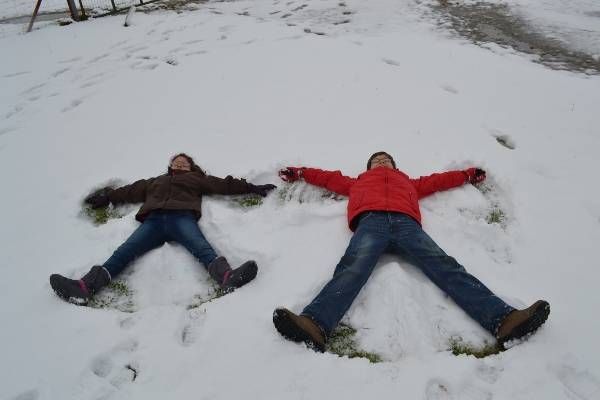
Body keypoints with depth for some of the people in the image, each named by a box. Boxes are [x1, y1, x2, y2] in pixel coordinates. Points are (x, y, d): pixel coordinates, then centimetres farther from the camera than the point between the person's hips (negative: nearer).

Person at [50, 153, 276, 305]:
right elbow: (129, 192, 44)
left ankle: (227, 277, -58)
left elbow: (225, 185, 27)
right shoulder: (155, 181, 41)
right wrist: (105, 197, 40)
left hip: (182, 217, -3)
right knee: (124, 251, -20)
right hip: (154, 220, 3)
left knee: (201, 247, -32)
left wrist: (254, 188, 22)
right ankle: (85, 287, -37)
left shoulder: (196, 178, 33)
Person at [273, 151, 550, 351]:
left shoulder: (409, 182, 44)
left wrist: (468, 175, 47)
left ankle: (502, 319, -39)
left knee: (445, 266, -23)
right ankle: (315, 325, -57)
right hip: (370, 222, -2)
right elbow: (329, 177, 44)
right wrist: (300, 173, 44)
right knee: (353, 268, -32)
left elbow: (438, 180, 48)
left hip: (406, 223, 2)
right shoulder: (358, 182, 42)